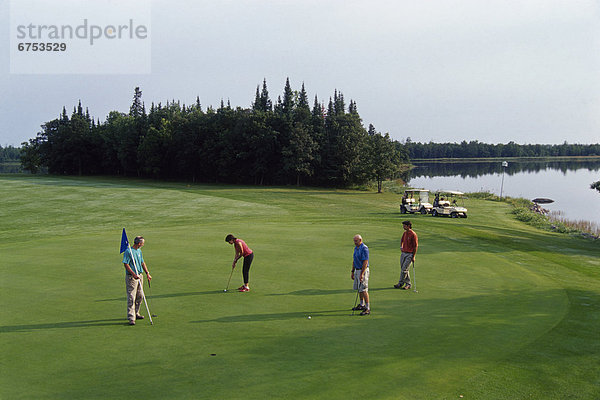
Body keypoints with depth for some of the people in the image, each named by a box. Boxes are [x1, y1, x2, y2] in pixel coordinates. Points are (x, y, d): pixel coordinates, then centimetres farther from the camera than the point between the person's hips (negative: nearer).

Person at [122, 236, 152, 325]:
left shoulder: (139, 251, 13)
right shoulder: (128, 252, -13)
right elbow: (126, 264, -17)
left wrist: (147, 273, 15)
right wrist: (134, 274, -23)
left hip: (139, 276, 8)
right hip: (131, 277, -8)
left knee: (139, 296, 13)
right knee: (131, 297, -9)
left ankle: (136, 313, 26)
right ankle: (131, 318, -9)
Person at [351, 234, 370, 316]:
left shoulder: (364, 248, -18)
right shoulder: (356, 248, 10)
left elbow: (365, 262, -22)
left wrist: (361, 274, -24)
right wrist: (352, 272, 16)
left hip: (363, 270, -9)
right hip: (357, 270, 9)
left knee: (364, 290, -10)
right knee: (359, 289, 17)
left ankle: (367, 308, -7)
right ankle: (362, 305, 30)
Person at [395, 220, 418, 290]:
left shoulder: (413, 234, -14)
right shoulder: (405, 233, 10)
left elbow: (416, 246, -14)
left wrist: (413, 256, -15)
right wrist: (401, 246, 13)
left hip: (409, 254, -8)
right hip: (403, 253, 8)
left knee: (404, 269, -8)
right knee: (403, 269, 9)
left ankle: (400, 283, 3)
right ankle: (408, 283, 17)